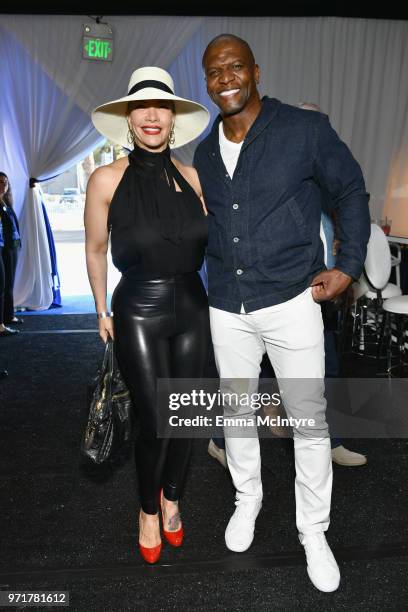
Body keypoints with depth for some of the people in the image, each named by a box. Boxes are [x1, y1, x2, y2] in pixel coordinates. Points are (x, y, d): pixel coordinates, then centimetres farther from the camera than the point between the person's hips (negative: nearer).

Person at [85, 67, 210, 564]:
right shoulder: (107, 179, -8)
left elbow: (212, 240, 12)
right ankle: (148, 509, 32)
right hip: (139, 312, -3)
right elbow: (95, 250, 3)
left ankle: (171, 497, 41)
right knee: (154, 425, 1)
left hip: (191, 307, 3)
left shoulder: (192, 178, 1)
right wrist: (102, 311, 5)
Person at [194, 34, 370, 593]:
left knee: (310, 421, 5)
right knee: (236, 409, 16)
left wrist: (349, 265, -4)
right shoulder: (204, 153, 8)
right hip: (226, 309, 4)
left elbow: (351, 190, 3)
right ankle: (247, 498, 40)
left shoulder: (306, 129, -6)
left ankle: (313, 529, 27)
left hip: (291, 301, -4)